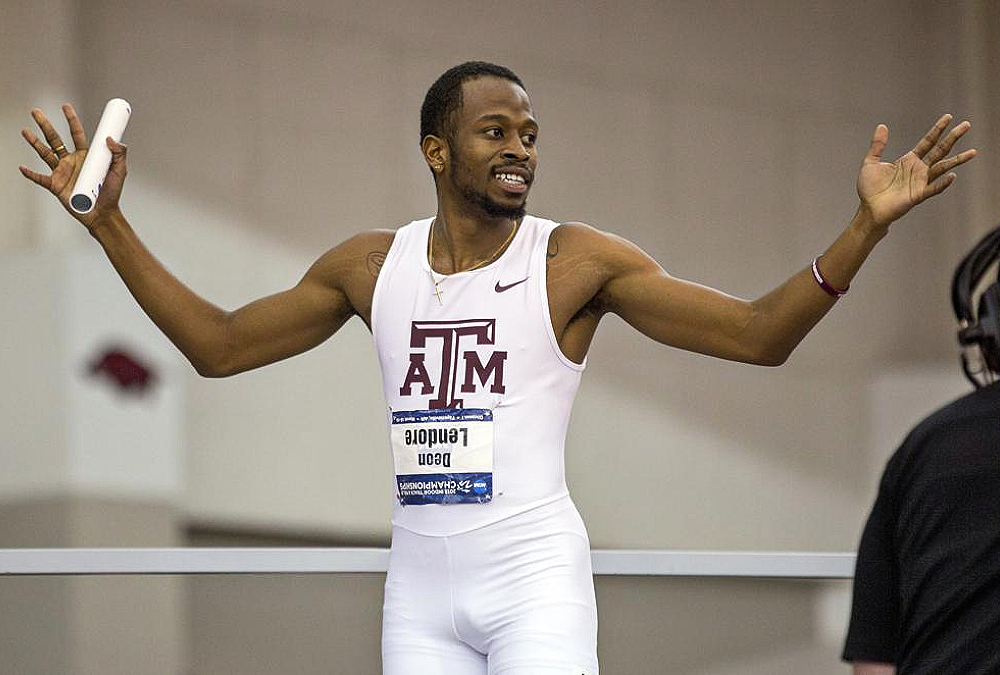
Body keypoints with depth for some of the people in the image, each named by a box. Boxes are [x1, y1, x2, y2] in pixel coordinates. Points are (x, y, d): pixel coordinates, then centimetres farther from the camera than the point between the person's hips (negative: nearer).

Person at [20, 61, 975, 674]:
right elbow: (219, 345, 15)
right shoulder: (370, 265, 8)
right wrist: (109, 225, 10)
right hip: (420, 583, 4)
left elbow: (759, 333, -7)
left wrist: (866, 227, -19)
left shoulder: (575, 260, -3)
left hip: (534, 577, -4)